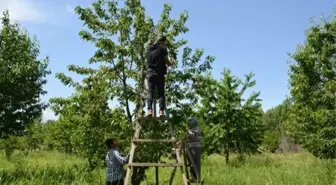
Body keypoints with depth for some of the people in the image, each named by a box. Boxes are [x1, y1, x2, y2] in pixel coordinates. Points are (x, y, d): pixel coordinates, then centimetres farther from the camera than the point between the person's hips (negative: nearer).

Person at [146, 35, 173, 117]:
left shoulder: (150, 48, 14)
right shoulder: (163, 48, 1)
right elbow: (166, 61, 2)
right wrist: (170, 64, 22)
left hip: (150, 73, 3)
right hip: (160, 73, -2)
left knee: (150, 92, -3)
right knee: (161, 93, 0)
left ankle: (149, 110, -20)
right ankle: (161, 111, -12)